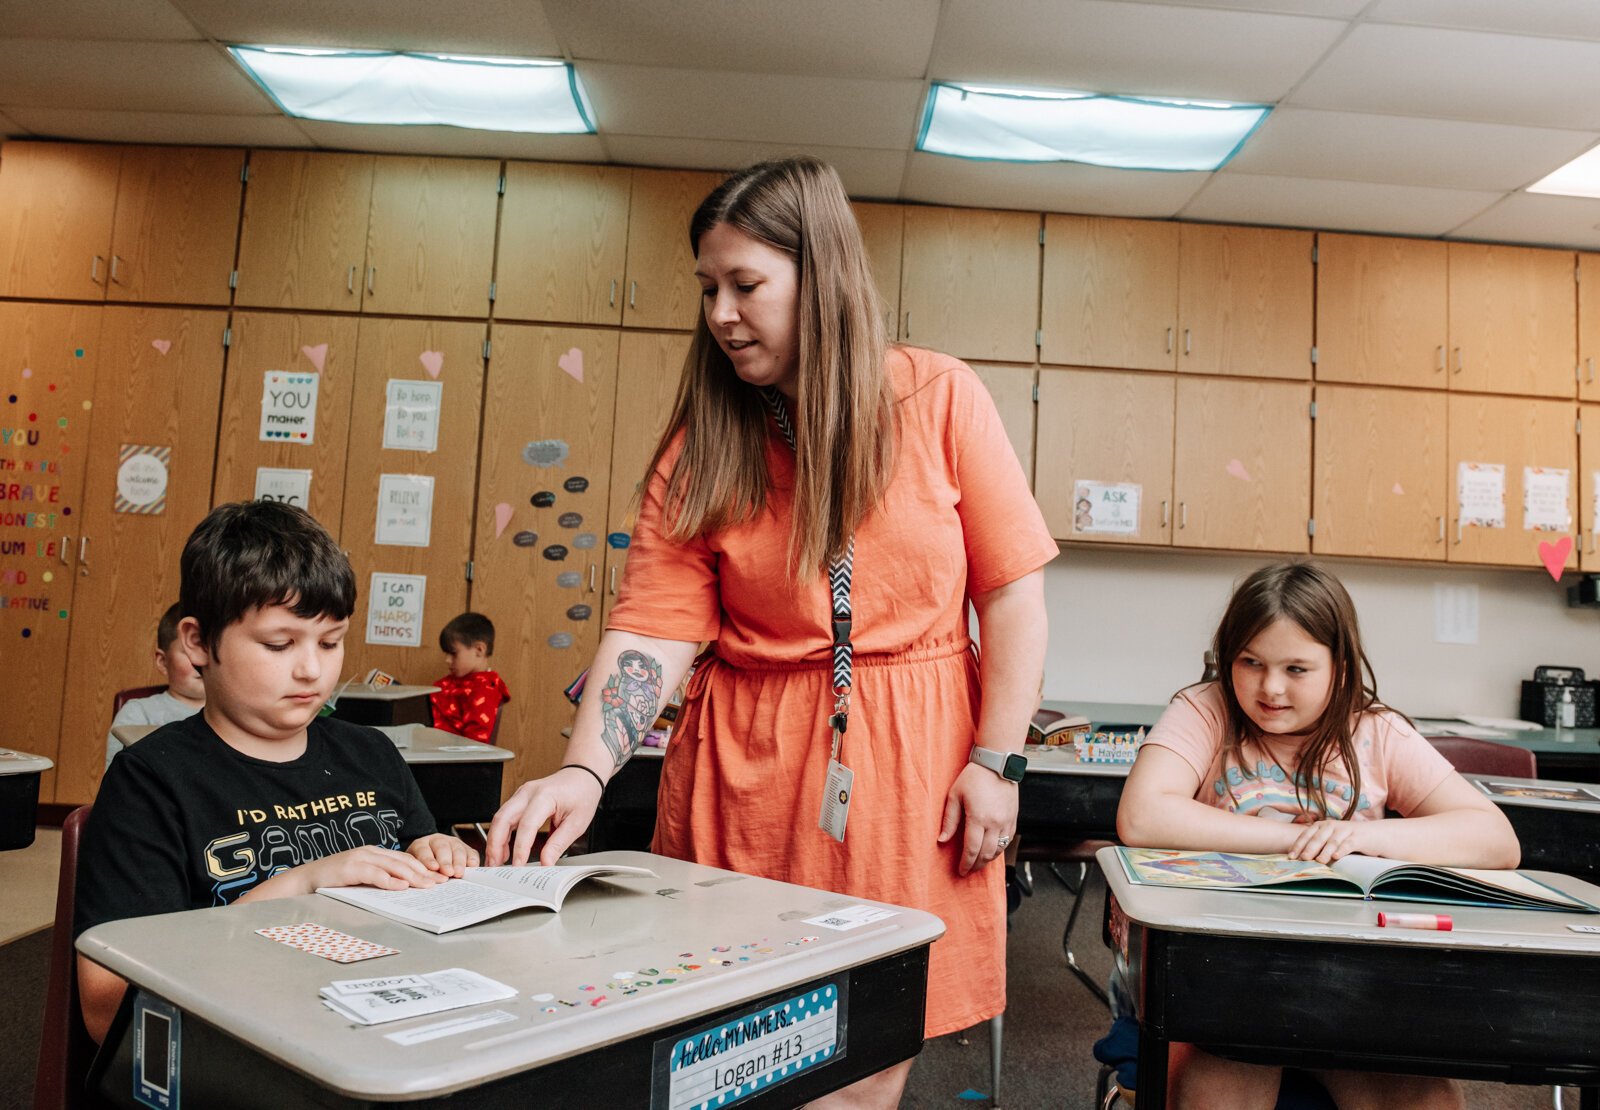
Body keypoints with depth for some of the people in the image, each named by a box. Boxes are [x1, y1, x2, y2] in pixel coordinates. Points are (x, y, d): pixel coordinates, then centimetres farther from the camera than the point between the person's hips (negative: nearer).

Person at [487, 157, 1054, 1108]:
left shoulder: (942, 400, -1)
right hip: (746, 774, 2)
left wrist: (995, 761, -6)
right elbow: (653, 627, -6)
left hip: (907, 771, -1)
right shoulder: (702, 445, 2)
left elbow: (1013, 593, -1)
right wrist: (585, 771, -20)